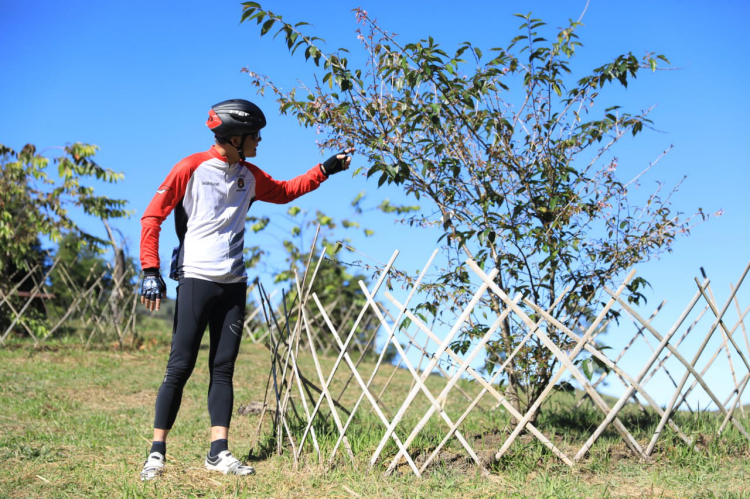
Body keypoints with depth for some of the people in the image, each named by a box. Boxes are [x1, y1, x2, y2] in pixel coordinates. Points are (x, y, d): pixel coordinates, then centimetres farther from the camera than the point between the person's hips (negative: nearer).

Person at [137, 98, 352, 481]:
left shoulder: (249, 176, 13)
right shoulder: (191, 168, -5)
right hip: (196, 280, -6)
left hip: (233, 284, 6)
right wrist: (150, 271, -12)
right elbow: (152, 216, -5)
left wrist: (326, 169, 23)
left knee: (223, 369, 5)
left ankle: (218, 452, 8)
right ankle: (157, 452, 2)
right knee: (180, 368, -6)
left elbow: (284, 191, 30)